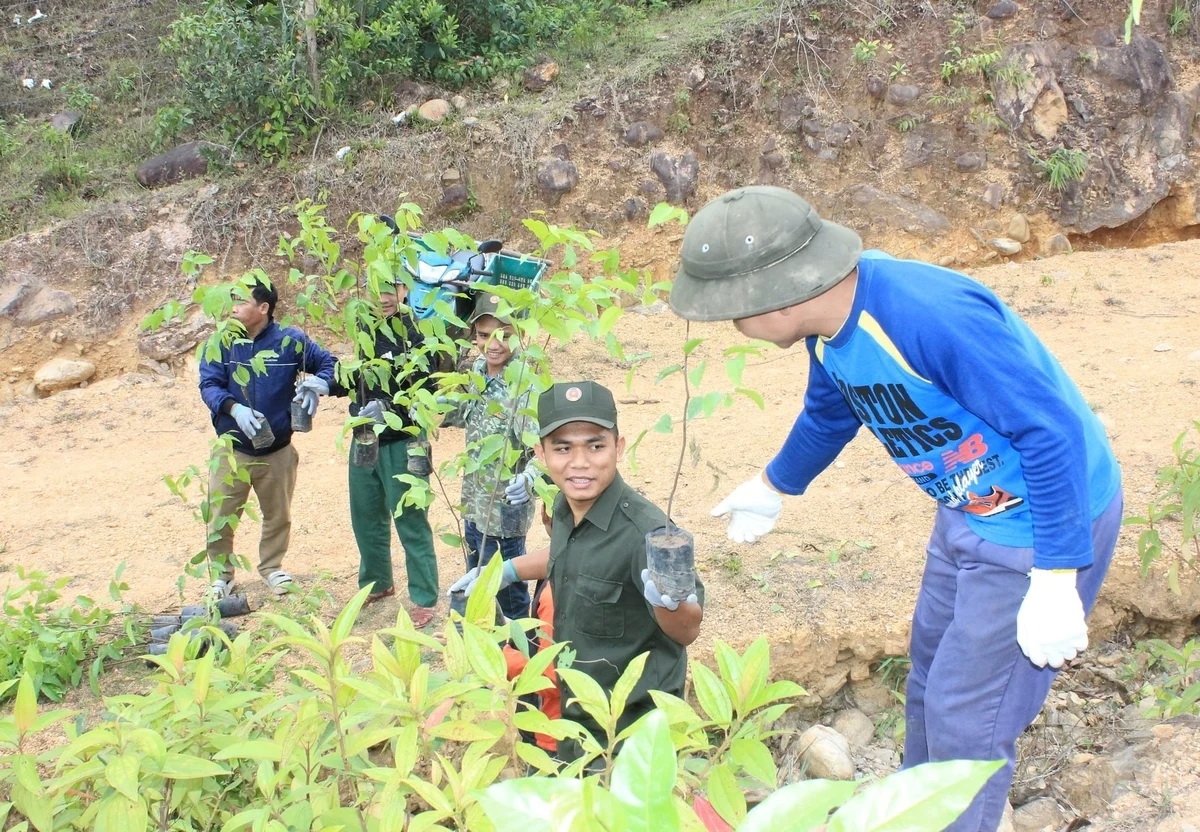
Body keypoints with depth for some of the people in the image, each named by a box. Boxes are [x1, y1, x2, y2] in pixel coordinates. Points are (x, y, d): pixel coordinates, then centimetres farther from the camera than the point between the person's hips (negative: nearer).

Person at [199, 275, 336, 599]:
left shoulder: (290, 341, -8)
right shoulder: (222, 343, -6)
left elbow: (327, 363, 1)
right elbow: (208, 385, -10)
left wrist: (315, 385, -21)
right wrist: (235, 409, -28)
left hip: (277, 449, 0)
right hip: (231, 450, 0)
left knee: (278, 515, 17)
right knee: (221, 518, 4)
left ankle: (272, 567, 39)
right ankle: (221, 574, 25)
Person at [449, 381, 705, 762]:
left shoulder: (644, 531, -30)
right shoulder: (565, 507, -8)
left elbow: (687, 632, -23)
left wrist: (671, 601, -43)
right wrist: (506, 571, 18)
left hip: (632, 726, -7)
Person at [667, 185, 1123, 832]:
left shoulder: (932, 315, -35)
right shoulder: (831, 328, -6)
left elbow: (1053, 432, -31)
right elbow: (829, 415, 16)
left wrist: (1055, 584, -29)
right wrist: (771, 487, 33)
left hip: (1047, 521, -9)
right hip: (968, 509, 9)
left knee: (964, 716, 1)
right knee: (931, 679, 23)